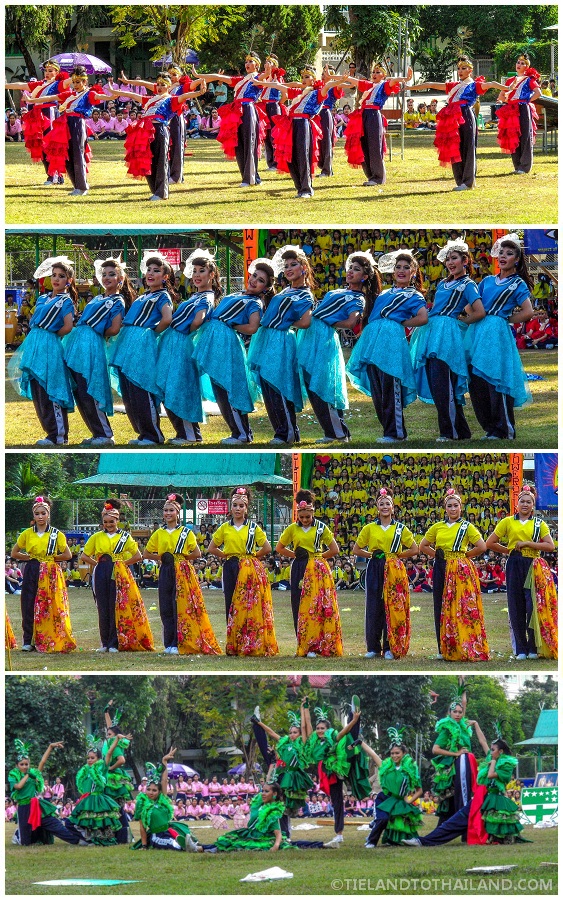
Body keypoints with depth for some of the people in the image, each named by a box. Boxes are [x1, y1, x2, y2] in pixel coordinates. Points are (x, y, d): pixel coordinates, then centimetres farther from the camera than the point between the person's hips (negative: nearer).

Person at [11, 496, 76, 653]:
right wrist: (29, 557, 3)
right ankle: (28, 641, 2)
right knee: (29, 606, -4)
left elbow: (68, 555, 5)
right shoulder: (27, 534, 6)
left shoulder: (57, 534, 2)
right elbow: (14, 553, 12)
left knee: (51, 608, -5)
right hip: (32, 573, 1)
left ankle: (51, 641, -1)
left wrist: (51, 558, 2)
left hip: (51, 574, -1)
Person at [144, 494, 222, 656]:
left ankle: (178, 645, -8)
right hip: (166, 573, 4)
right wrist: (161, 557, 3)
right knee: (166, 608, 2)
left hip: (182, 573, -4)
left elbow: (197, 553, -5)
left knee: (180, 607, -8)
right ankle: (169, 644, 8)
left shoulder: (186, 532, 1)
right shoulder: (159, 533, 10)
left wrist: (181, 558, -4)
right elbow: (146, 554, 14)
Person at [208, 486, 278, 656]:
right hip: (230, 569, 2)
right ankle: (232, 646, 2)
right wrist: (226, 556, 6)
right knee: (231, 605, 0)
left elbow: (267, 548, 3)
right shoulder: (225, 528, 10)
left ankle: (250, 645, -7)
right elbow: (212, 548, 16)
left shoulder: (253, 527, 4)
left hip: (249, 570, -2)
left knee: (248, 606, -8)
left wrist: (252, 555, 2)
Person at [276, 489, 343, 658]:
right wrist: (294, 554, 3)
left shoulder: (321, 527, 4)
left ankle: (313, 646, -8)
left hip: (318, 571, -2)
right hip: (300, 571, 2)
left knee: (318, 606, -8)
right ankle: (304, 645, 1)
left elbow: (334, 550, 7)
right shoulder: (292, 529, 7)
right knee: (300, 606, -2)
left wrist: (318, 556, 1)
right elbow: (279, 548, 16)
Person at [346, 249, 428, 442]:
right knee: (376, 390, 5)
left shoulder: (413, 295, 8)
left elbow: (423, 318, -8)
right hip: (372, 340, 7)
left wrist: (401, 323, -2)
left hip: (391, 338, -7)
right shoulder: (385, 293, 26)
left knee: (390, 389, -10)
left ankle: (395, 433, -7)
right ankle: (388, 429, 11)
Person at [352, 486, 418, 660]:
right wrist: (372, 554, -1)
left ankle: (390, 647, 2)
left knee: (393, 607, -4)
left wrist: (397, 555, 0)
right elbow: (356, 550, 11)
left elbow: (414, 549, 8)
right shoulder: (369, 528, 7)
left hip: (394, 572, -1)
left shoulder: (400, 528, 6)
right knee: (374, 607, -1)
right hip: (375, 571, 1)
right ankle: (373, 647, 7)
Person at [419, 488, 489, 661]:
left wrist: (465, 555, 0)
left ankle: (463, 648, -5)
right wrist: (437, 555, 7)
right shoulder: (437, 527, 12)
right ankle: (443, 649, 8)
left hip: (461, 570, -4)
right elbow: (423, 546, 19)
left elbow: (481, 547, -4)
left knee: (461, 607, -8)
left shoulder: (467, 527, 3)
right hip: (441, 570, 4)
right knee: (441, 607, 2)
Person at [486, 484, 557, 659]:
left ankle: (534, 648, 0)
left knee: (534, 606, -8)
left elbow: (550, 546, -3)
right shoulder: (508, 522, 9)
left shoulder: (539, 524, 9)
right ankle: (520, 649, 7)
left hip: (534, 567, -1)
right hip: (515, 566, 1)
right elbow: (490, 543, 9)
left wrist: (527, 543, -8)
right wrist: (509, 550, 6)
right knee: (516, 607, 0)